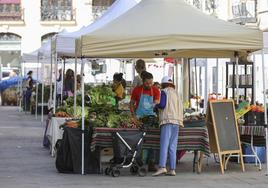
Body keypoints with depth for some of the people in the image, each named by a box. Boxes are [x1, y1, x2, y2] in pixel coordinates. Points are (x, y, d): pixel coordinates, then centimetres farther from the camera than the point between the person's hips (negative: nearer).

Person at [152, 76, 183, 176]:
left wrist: (156, 106, 9)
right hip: (177, 121, 7)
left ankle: (162, 167, -25)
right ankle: (172, 169, 2)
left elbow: (162, 104, -10)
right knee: (172, 147, 6)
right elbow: (180, 108, 18)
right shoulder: (176, 93, 21)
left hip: (167, 120, -6)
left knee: (164, 145, -14)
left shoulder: (164, 92, 2)